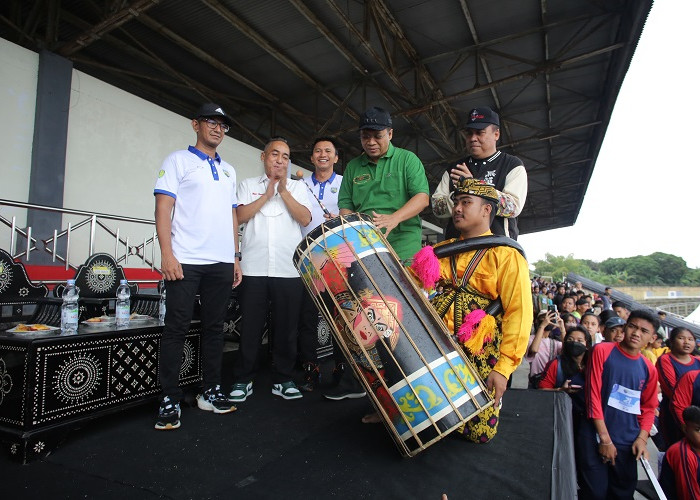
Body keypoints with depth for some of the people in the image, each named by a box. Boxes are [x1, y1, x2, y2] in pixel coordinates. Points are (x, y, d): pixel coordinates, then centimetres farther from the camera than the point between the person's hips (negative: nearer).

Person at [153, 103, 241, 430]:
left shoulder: (228, 170, 21)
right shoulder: (178, 160, 6)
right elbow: (163, 208, -3)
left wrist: (236, 258, 13)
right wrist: (167, 254, -14)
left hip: (221, 262, 5)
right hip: (185, 261, -5)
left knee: (215, 327, 9)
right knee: (177, 328, -2)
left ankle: (211, 391, 20)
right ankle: (170, 401, 7)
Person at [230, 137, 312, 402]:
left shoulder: (298, 186, 14)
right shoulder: (248, 185, 15)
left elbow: (305, 219, -1)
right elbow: (240, 216, 0)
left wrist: (283, 191, -4)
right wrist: (267, 194, -4)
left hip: (289, 269, 0)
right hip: (254, 268, 0)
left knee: (286, 327, 6)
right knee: (250, 327, 5)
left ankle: (283, 379, 20)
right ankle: (243, 380, 20)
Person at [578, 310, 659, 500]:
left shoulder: (648, 369, 6)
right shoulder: (602, 351, -7)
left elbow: (648, 407, 14)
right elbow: (593, 395, -10)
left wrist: (642, 438, -2)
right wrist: (605, 439, -12)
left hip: (628, 443, 4)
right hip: (596, 438, -4)